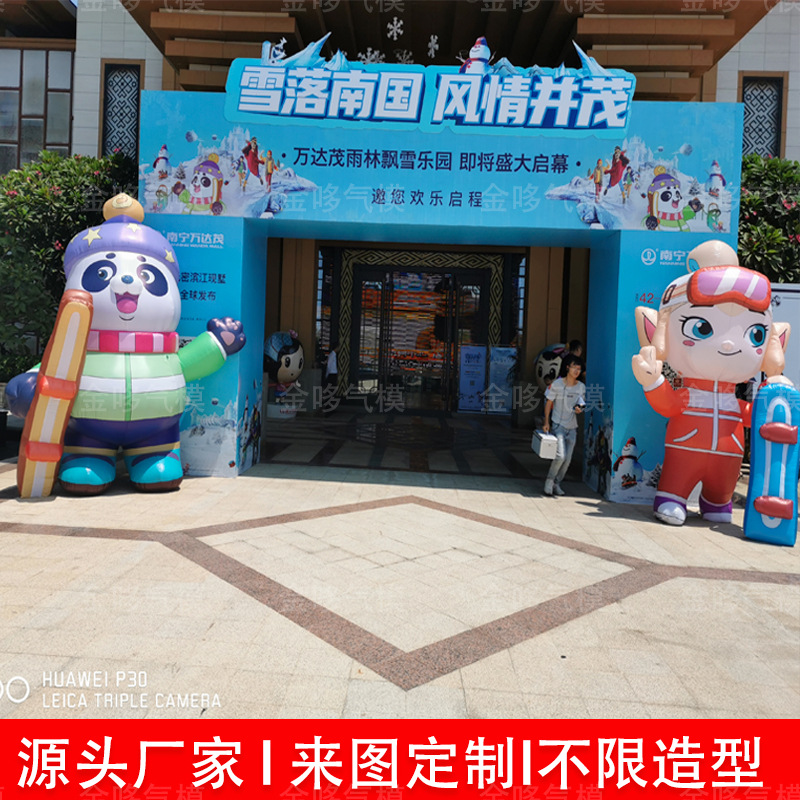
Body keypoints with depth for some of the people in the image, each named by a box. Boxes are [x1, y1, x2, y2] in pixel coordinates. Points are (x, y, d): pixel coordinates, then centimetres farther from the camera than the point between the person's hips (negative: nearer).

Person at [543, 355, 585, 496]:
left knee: (568, 459, 4)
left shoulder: (581, 387, 6)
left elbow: (581, 405, 16)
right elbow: (549, 403, -1)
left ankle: (557, 483, 20)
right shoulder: (557, 384, -7)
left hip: (572, 427, 5)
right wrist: (546, 422, -7)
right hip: (558, 425, -5)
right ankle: (549, 480, 5)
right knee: (560, 455, -16)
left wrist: (579, 410, -8)